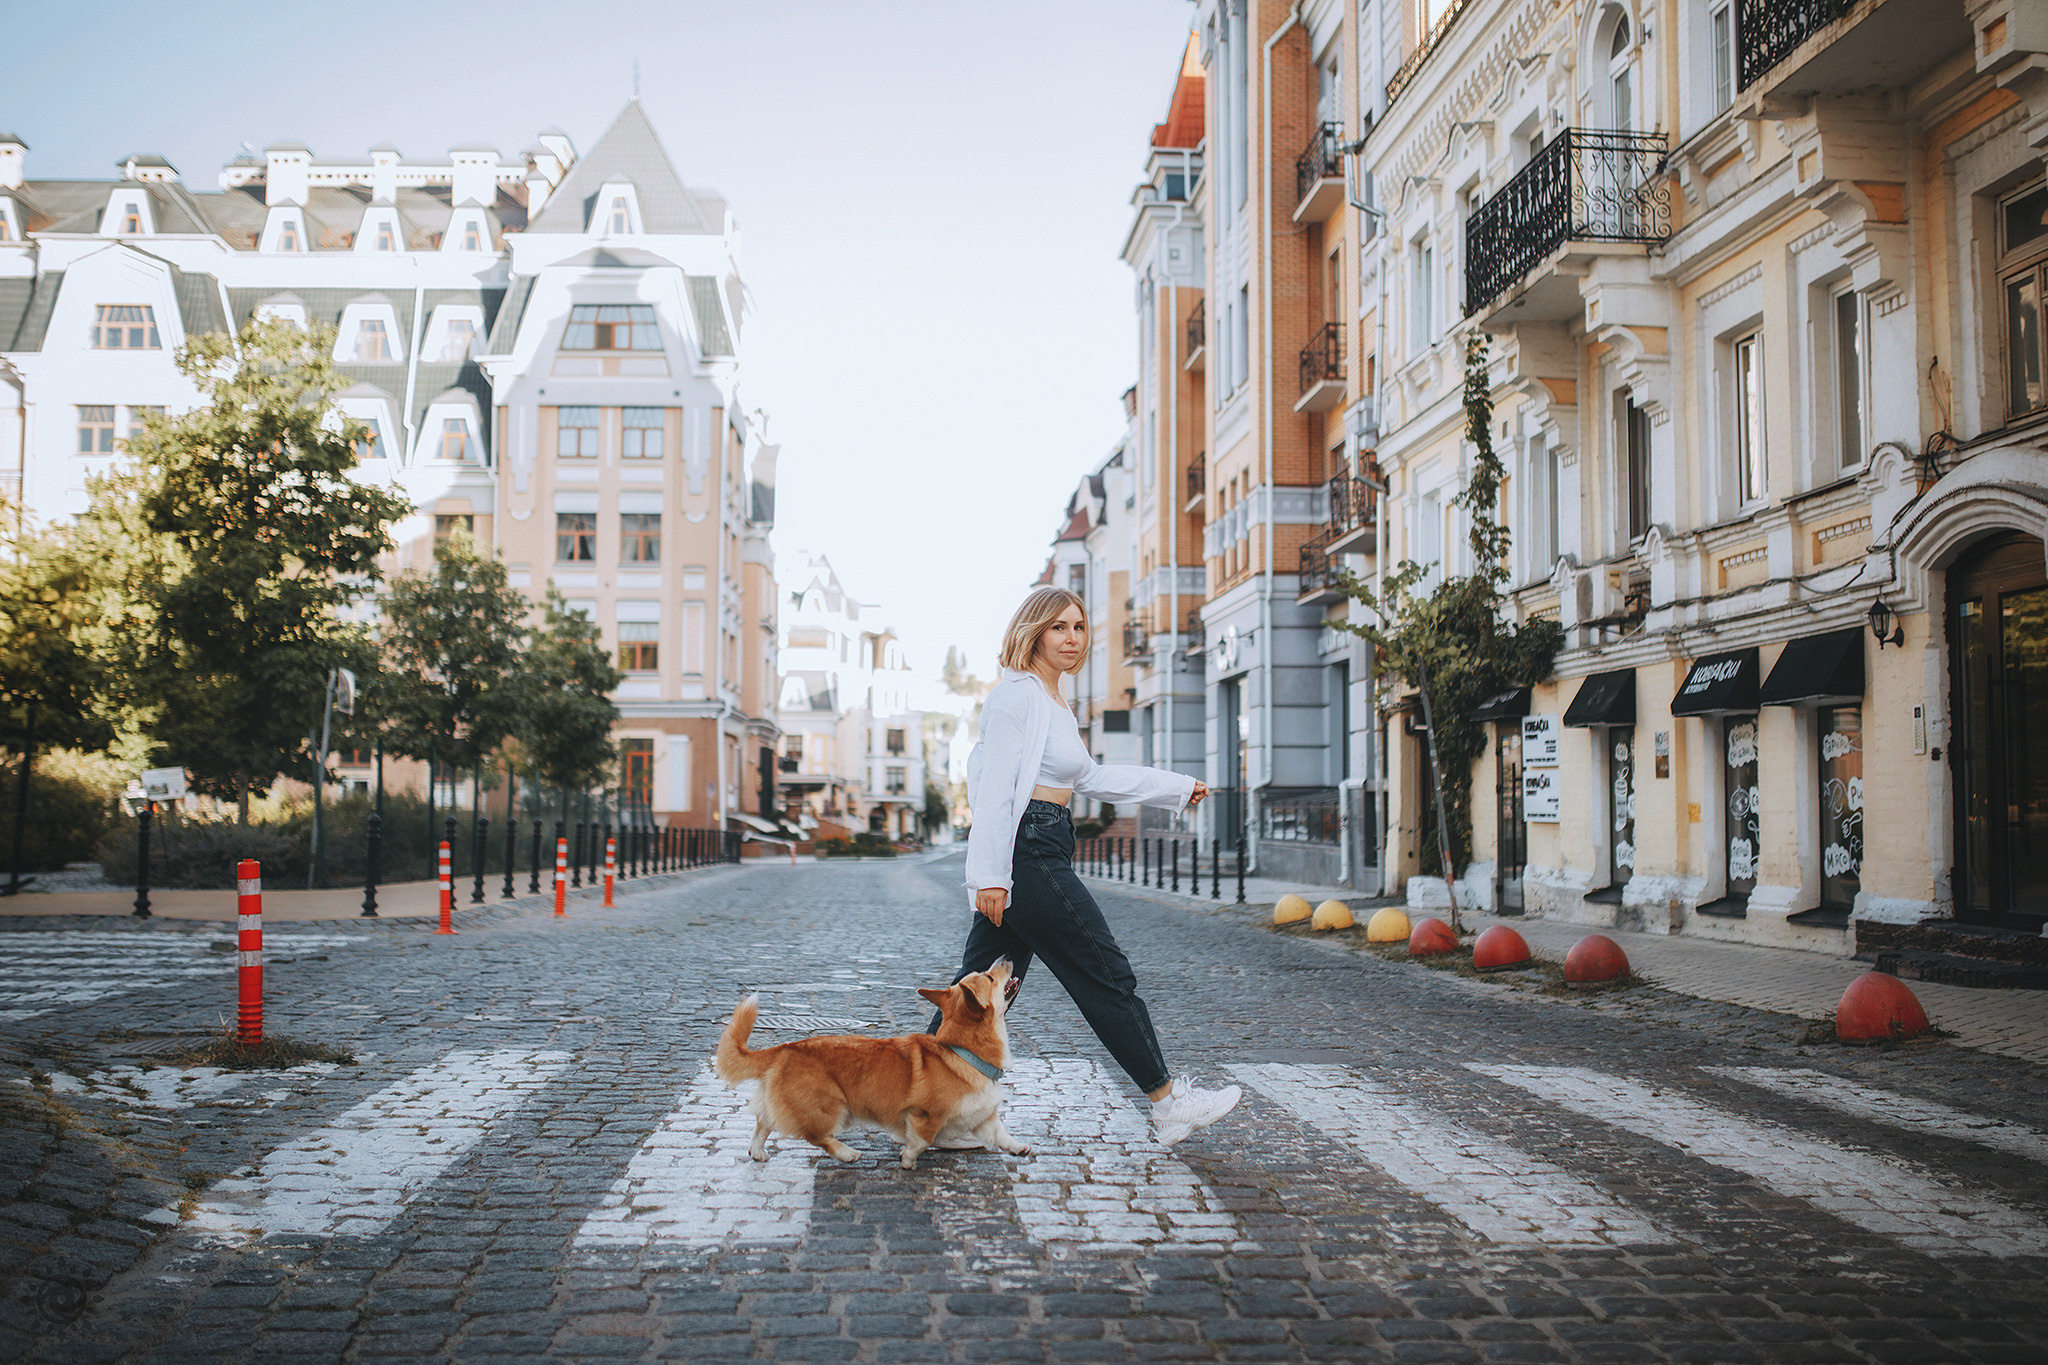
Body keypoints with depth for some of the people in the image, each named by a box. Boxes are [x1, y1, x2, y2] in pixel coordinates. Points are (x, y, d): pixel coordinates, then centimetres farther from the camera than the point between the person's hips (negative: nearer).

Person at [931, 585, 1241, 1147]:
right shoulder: (1018, 694, -10)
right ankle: (1168, 1101, 10)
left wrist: (1177, 787, 33)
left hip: (1039, 853, 10)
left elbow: (1090, 777, 28)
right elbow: (995, 789, -17)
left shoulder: (1051, 701, 19)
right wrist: (989, 876, -23)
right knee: (1107, 976, 0)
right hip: (1027, 852, -10)